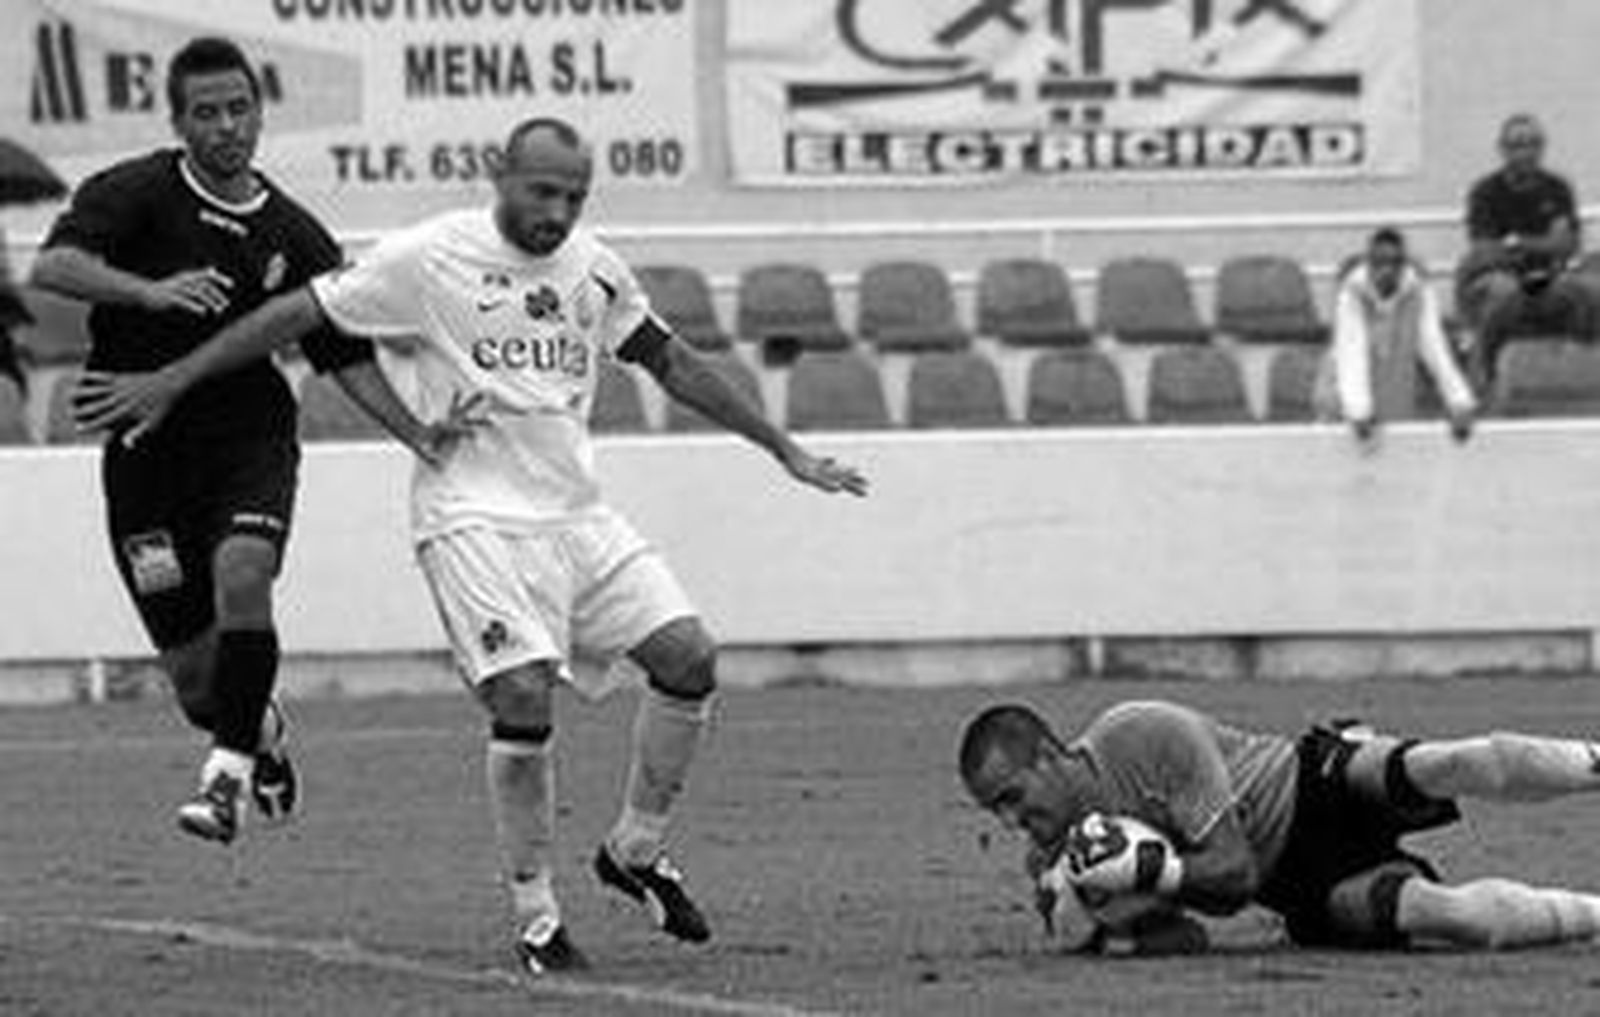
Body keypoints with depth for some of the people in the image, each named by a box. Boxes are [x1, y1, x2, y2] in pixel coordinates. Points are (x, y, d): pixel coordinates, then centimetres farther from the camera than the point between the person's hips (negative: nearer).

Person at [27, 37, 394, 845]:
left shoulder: (293, 237, 3)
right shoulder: (135, 194, -7)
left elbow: (349, 359, 9)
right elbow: (50, 268, -24)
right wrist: (152, 291, -39)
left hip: (250, 438, 1)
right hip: (145, 451, -1)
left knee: (242, 575, -30)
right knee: (193, 676, 2)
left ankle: (226, 775, -20)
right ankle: (262, 731, 37)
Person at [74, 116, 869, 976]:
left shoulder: (592, 269, 8)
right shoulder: (428, 259, -8)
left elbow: (672, 364, 18)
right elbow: (299, 315, -3)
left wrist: (786, 452, 20)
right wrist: (168, 383, -2)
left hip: (574, 511, 6)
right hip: (475, 517, -6)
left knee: (689, 656, -5)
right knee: (524, 698, -20)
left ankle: (636, 851, 15)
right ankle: (534, 917, -6)